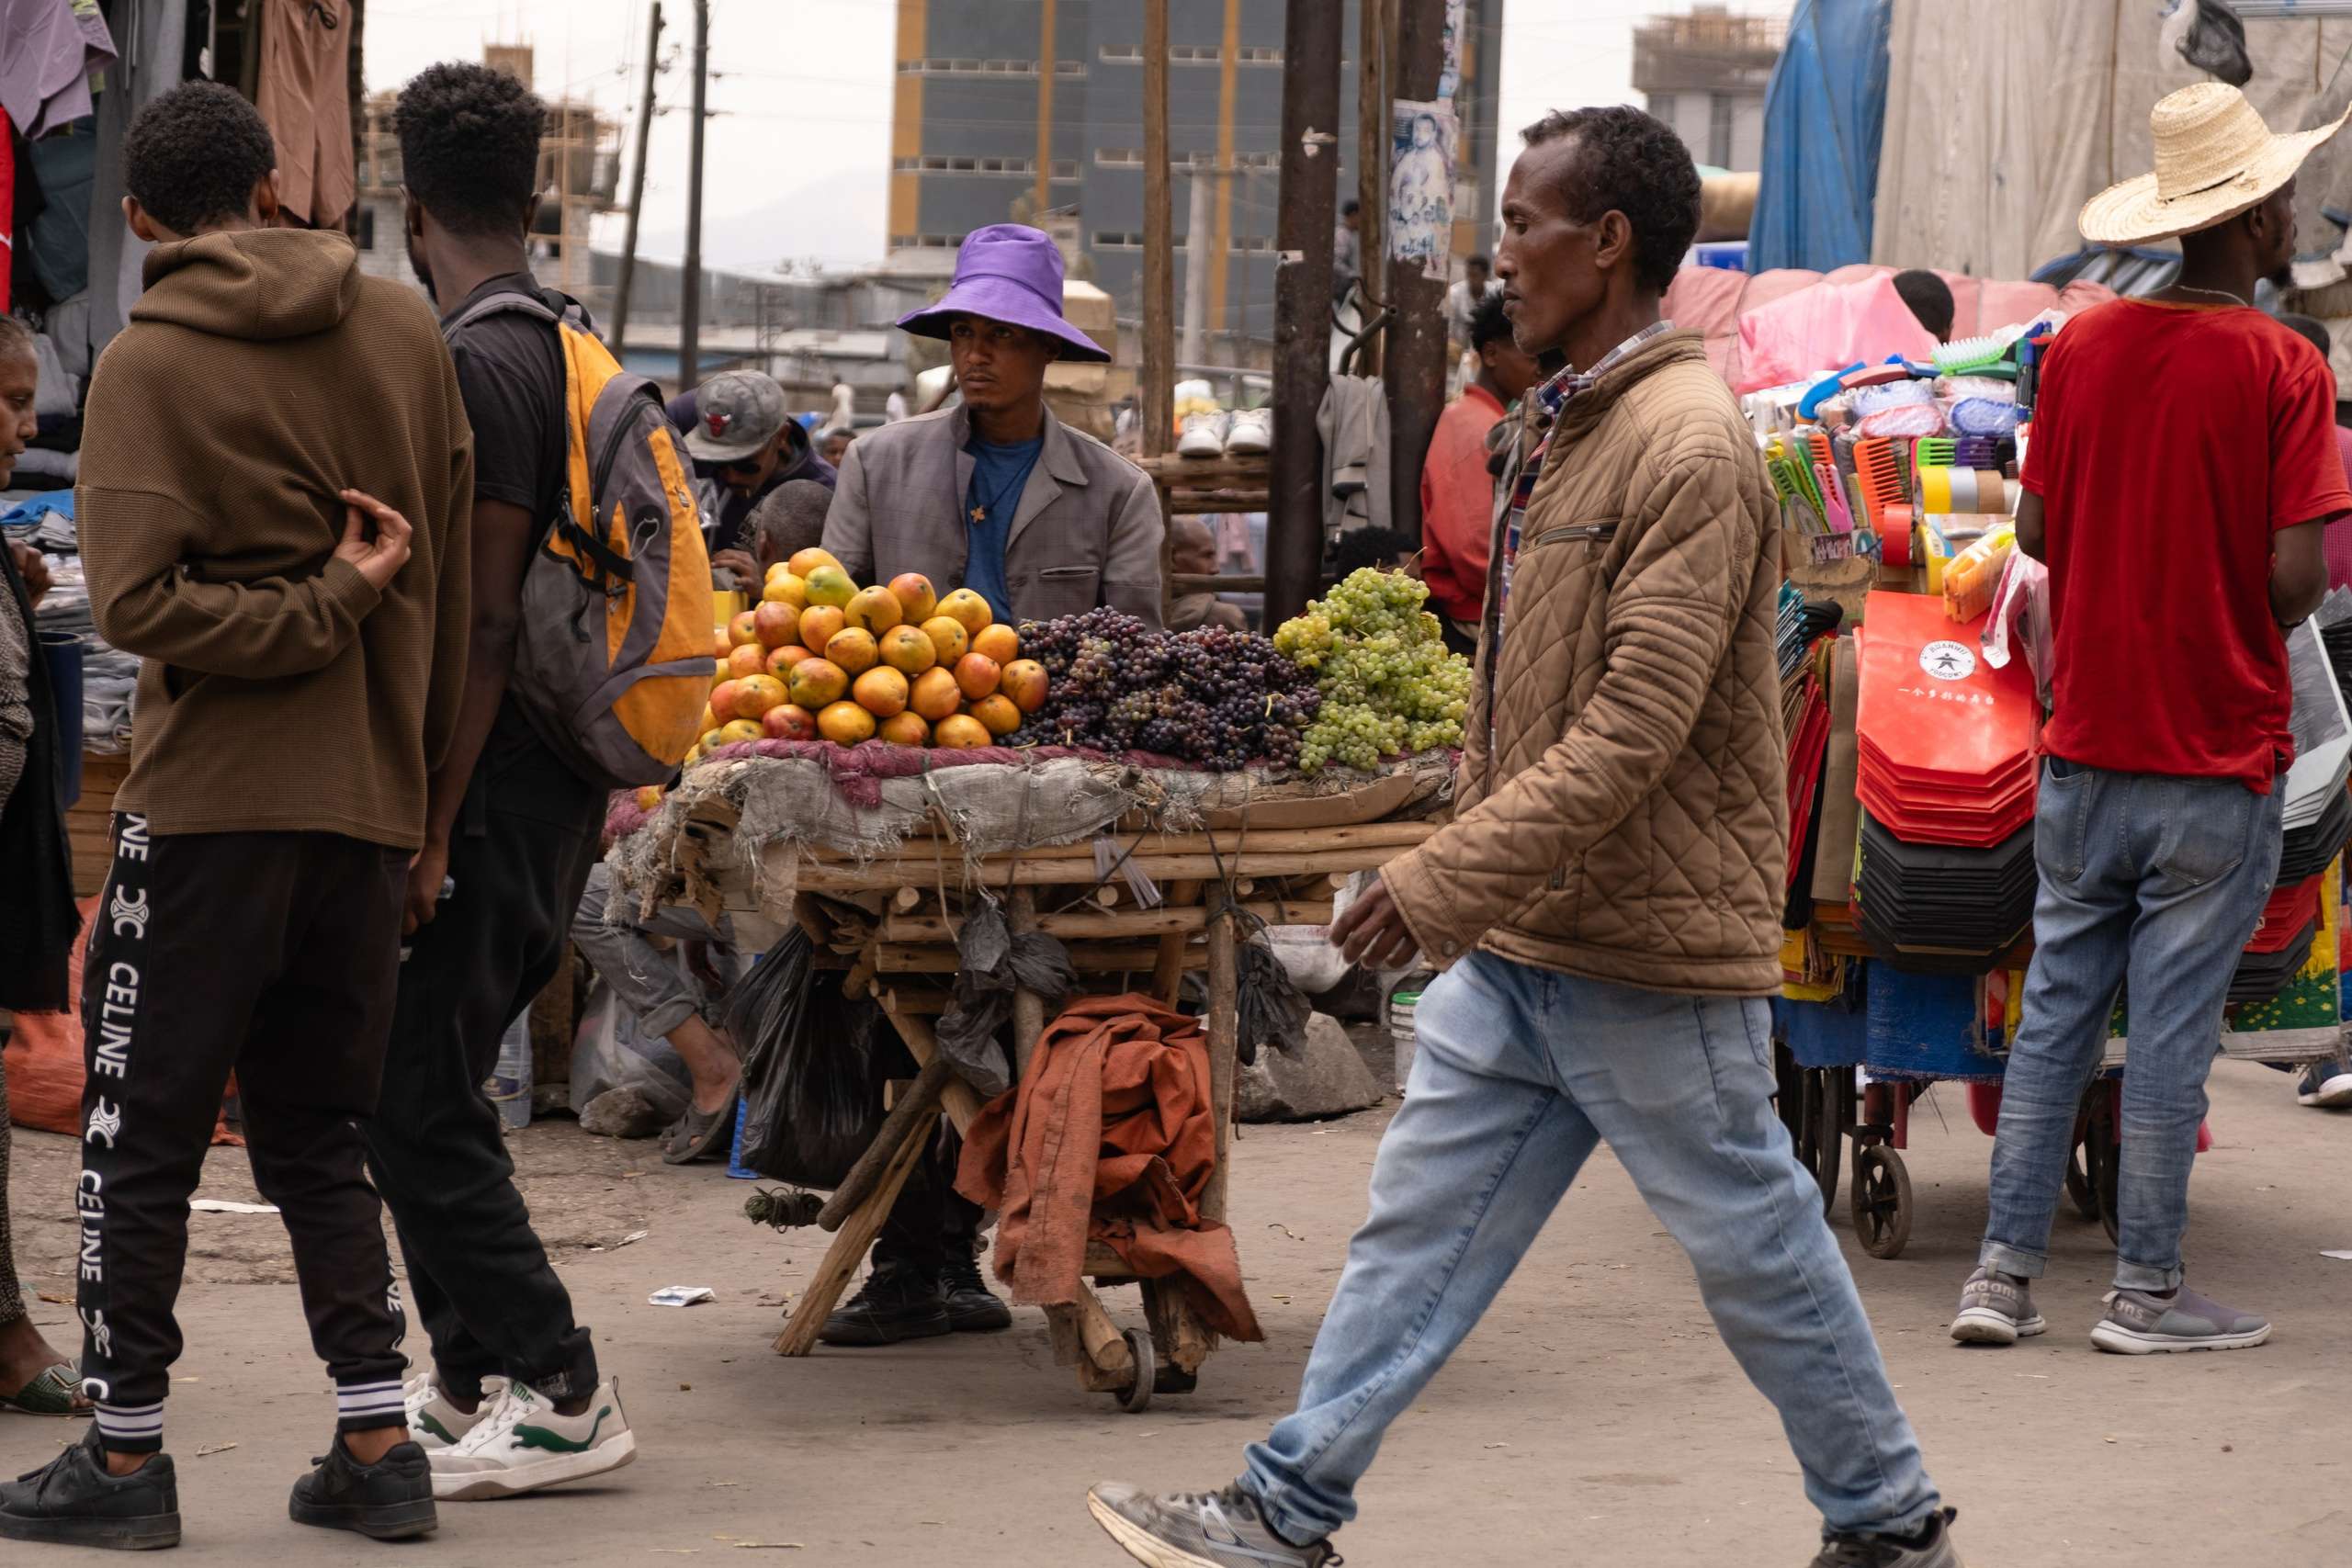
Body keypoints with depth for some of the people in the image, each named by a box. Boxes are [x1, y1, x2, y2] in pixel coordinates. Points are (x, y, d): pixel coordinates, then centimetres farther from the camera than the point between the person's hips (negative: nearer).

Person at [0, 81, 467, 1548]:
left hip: (211, 799, -5)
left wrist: (325, 605, -11)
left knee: (142, 1140, 5)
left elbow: (141, 597, -18)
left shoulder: (150, 365, -8)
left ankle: (126, 1455, 9)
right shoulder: (405, 331, 5)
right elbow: (454, 576, 10)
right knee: (320, 1137, 15)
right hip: (372, 806, 5)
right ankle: (378, 1449, 10)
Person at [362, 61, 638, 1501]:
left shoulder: (478, 367, -16)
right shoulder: (572, 352, 14)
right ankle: (473, 1382, 21)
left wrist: (430, 828, -20)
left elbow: (485, 621, -20)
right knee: (433, 1088, 16)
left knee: (416, 1107, -6)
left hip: (493, 789, -10)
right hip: (560, 787, 10)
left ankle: (563, 1396, -4)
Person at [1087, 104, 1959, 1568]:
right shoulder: (1571, 429, 12)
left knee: (1756, 1249, 4)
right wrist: (1460, 880, 19)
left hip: (1647, 954, -9)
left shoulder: (1689, 449, -19)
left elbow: (1636, 731, -25)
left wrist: (1443, 886, -24)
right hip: (1519, 942, 9)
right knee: (1421, 1224, 7)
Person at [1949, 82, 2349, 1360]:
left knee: (2055, 1011, 11)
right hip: (2217, 752, -4)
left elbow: (2036, 527, 7)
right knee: (2172, 1027, 2)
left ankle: (2003, 1271, 10)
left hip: (2085, 745, 4)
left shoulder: (2082, 346, 3)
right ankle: (2145, 1290, 7)